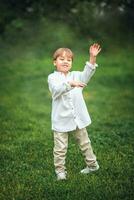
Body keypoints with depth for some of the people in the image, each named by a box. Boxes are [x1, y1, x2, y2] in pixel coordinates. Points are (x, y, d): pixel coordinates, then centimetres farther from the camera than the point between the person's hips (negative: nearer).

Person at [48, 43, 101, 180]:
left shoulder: (75, 75, 6)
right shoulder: (52, 77, -7)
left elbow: (86, 74, -13)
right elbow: (56, 89, -27)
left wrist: (92, 58, -27)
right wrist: (70, 84, -44)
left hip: (78, 118, 4)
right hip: (61, 120, -4)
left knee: (84, 143, 18)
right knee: (60, 148, 2)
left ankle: (92, 164, 33)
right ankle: (60, 170, 17)